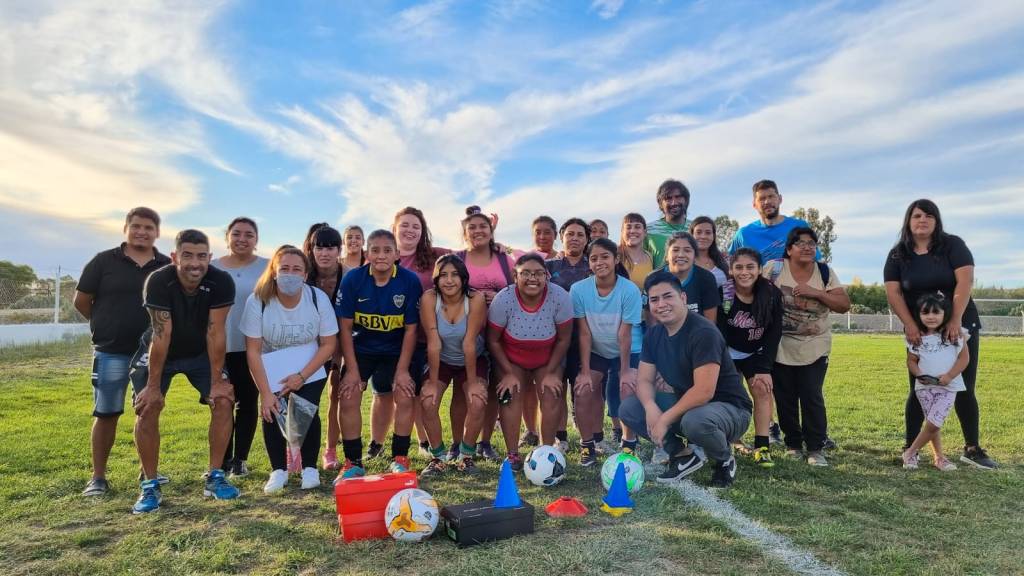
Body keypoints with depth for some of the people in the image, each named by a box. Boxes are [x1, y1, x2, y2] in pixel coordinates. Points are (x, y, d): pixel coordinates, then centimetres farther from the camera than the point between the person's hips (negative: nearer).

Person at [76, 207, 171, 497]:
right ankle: (98, 477, 13)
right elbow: (81, 300, 4)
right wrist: (109, 326, 10)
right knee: (106, 414, 2)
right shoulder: (103, 261, -1)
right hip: (111, 352, -2)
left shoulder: (167, 266, 4)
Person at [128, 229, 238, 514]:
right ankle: (150, 485, 3)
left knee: (224, 401, -13)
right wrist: (154, 386, -24)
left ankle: (215, 477, 0)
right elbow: (161, 335, -29)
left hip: (201, 352, 1)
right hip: (159, 353, -1)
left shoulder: (221, 282, -28)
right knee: (147, 408, -13)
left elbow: (215, 332, -24)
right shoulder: (158, 282, -30)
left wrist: (217, 381, -22)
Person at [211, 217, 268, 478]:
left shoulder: (267, 268, -1)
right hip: (220, 347, 2)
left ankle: (240, 459, 17)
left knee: (247, 403, 6)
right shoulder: (212, 268, 6)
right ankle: (223, 459, 21)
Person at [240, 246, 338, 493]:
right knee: (271, 414, -15)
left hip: (309, 370, 0)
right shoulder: (258, 301, -20)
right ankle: (279, 470, 7)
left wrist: (301, 376, -18)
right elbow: (253, 350, -15)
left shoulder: (318, 298, -18)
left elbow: (329, 344, -11)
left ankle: (310, 468, 6)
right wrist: (265, 393, -17)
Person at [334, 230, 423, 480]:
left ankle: (399, 459, 9)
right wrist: (352, 368, -12)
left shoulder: (410, 281, -18)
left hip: (396, 350, -1)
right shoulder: (352, 280, -16)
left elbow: (410, 329, -12)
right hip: (361, 349, 1)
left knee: (404, 398, -10)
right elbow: (345, 327, -10)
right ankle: (353, 462, 9)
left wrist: (402, 370, -13)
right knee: (349, 399, -7)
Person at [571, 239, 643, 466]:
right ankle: (588, 444, 8)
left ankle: (629, 444, 5)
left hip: (628, 351, -2)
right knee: (583, 391, -14)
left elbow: (624, 333, -19)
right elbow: (584, 332, -13)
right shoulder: (579, 289, -17)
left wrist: (625, 371, -15)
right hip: (595, 352, 2)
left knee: (628, 392, -19)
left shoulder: (629, 290, -22)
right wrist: (584, 371, -13)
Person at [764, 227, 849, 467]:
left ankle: (816, 448, 7)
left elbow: (844, 304, -5)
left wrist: (816, 292, -17)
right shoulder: (774, 268, -5)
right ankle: (793, 444, 23)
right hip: (780, 348, 0)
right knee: (785, 398, 7)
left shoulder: (825, 272, 1)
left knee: (812, 397, -5)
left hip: (814, 348, 0)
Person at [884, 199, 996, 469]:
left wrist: (956, 320, -24)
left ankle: (972, 449, 15)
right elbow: (893, 292, -6)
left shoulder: (953, 245, -4)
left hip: (960, 325, -1)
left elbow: (965, 281, -15)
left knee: (964, 388, 4)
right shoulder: (897, 255, 1)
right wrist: (910, 325, -18)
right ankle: (910, 447, 9)